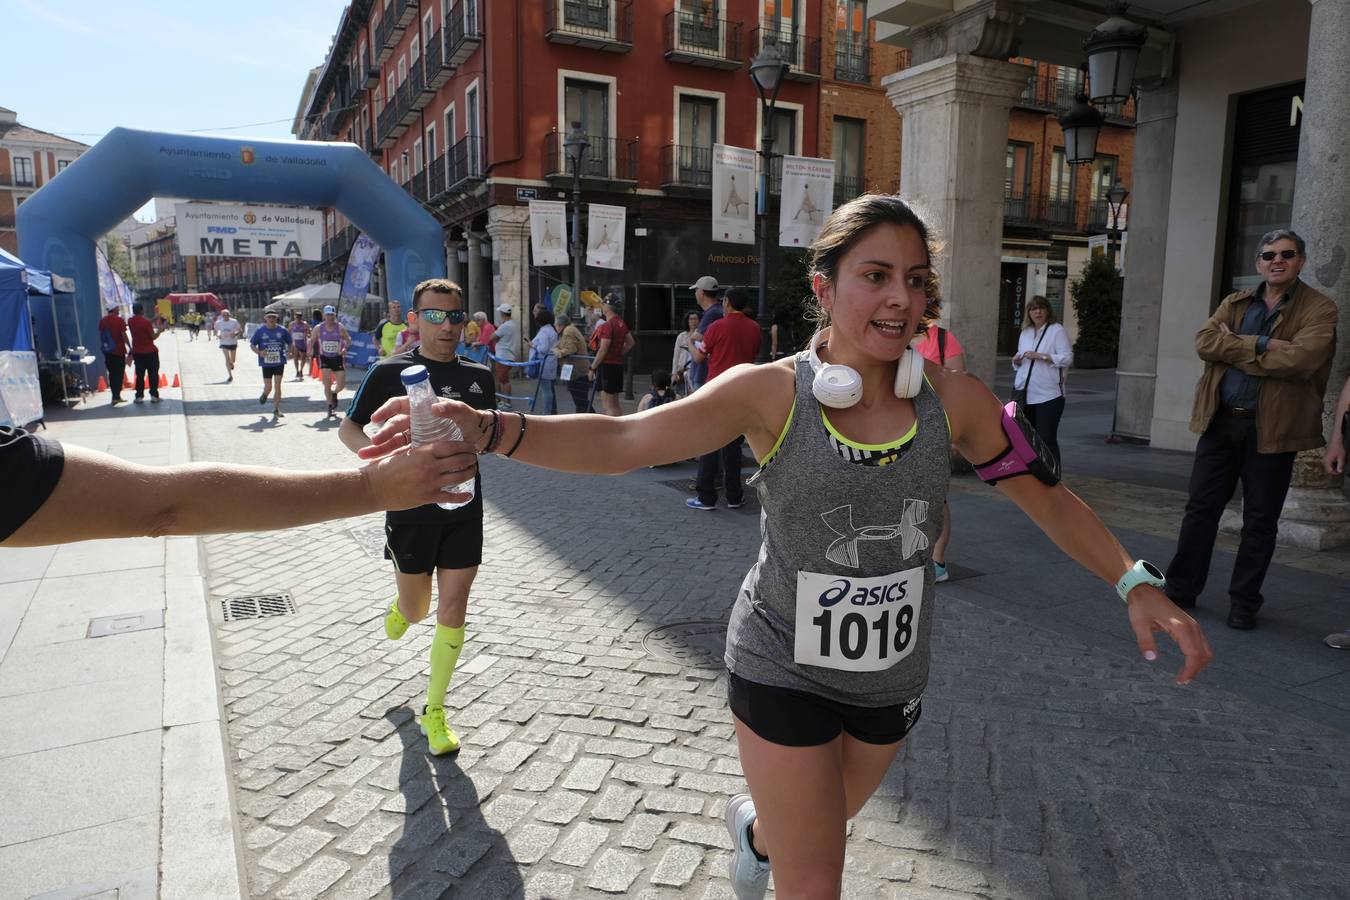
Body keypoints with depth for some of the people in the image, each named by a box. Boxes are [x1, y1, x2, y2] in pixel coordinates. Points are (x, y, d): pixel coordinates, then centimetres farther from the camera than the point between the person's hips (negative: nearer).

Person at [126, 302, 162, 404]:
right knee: (153, 374, 4)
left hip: (137, 352, 5)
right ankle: (154, 395, 2)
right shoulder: (145, 322, -16)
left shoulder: (130, 321, 1)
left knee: (140, 375, 9)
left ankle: (139, 396, 7)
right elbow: (153, 337, -14)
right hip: (150, 352, -5)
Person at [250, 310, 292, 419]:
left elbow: (290, 343, 11)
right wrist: (259, 352, -13)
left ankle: (276, 409, 7)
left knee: (277, 386, -2)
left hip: (279, 362, 0)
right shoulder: (260, 331, 0)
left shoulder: (282, 331, 1)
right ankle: (264, 394, 39)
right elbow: (252, 344, 5)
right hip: (266, 363, 0)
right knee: (268, 387, 1)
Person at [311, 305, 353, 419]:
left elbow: (348, 339, 2)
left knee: (341, 384, -2)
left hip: (338, 358, 0)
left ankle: (334, 393, 35)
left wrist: (345, 348, -17)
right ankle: (330, 407, 2)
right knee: (327, 383, -8)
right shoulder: (318, 328, -3)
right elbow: (312, 340, 10)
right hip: (324, 358, 0)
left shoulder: (340, 327, -7)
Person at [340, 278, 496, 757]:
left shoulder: (479, 376, 3)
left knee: (452, 614, 3)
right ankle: (400, 605, 52)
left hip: (464, 508, 2)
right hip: (411, 509, -2)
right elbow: (348, 429, 1)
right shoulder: (389, 372, -7)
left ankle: (434, 712, 21)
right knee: (416, 611, 12)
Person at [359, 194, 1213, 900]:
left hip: (893, 674, 4)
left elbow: (1048, 495, 0)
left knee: (826, 825, 30)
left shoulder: (954, 400, -12)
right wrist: (485, 427, -39)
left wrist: (1136, 583, -11)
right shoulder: (770, 393, -20)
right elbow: (621, 439, -27)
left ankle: (755, 826, 64)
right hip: (784, 670, -4)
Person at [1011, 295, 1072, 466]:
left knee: (1047, 438, -9)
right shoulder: (1025, 332, 17)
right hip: (1025, 394, 6)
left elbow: (1067, 358, -10)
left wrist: (1042, 356, -19)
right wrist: (1017, 360, 3)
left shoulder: (1057, 330, -2)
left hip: (1048, 395, -6)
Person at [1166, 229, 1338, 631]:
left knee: (1260, 520, 7)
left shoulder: (1319, 309, -3)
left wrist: (1235, 351, -12)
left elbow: (1300, 359, -20)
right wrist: (1260, 345, -18)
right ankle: (1181, 588, 19)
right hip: (1221, 420, 4)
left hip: (1273, 428, -3)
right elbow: (1204, 341, -7)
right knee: (1201, 508, 8)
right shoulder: (1234, 303, 11)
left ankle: (1244, 603, 19)